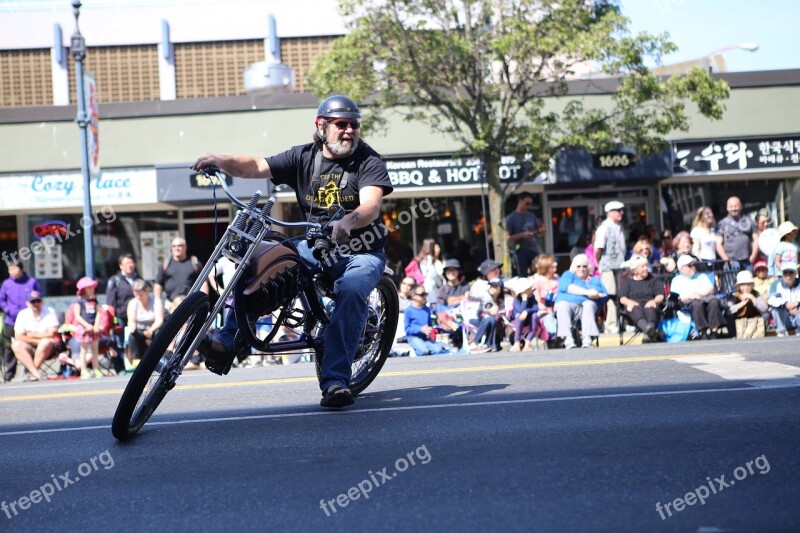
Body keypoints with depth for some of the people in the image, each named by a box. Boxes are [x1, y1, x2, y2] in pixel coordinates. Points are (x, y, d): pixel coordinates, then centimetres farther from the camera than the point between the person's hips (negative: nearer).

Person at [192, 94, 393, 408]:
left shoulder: (368, 161, -7)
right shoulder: (304, 158, 4)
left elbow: (371, 206, -24)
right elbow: (257, 167, -6)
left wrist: (347, 221, -47)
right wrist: (221, 161, -26)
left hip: (361, 253, -4)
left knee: (350, 290, -35)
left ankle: (335, 380, -36)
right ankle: (228, 342, -19)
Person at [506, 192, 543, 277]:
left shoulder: (532, 216, 13)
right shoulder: (511, 218, -1)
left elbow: (539, 233, 18)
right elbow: (507, 237, -7)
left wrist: (541, 231, -6)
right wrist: (522, 235, -19)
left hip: (534, 251, 4)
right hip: (520, 252, -4)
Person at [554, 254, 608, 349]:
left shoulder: (596, 280, 31)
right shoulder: (569, 275, 24)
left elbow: (605, 295, 17)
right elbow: (565, 286, 0)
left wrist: (598, 295, -8)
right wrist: (587, 292, -9)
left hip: (588, 303, 1)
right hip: (568, 302, -1)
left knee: (589, 304, -34)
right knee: (562, 306, -35)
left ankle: (587, 339, -47)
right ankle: (568, 339, -47)